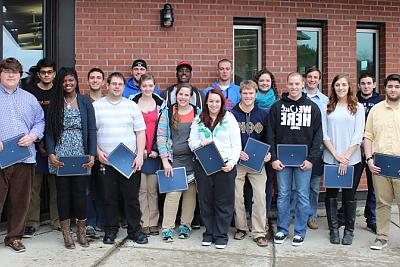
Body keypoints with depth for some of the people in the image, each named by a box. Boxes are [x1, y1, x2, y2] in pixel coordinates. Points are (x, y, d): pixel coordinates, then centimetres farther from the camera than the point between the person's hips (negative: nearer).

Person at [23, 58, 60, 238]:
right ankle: (32, 223, 8)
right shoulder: (30, 92, 3)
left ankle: (57, 221, 13)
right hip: (35, 145, -1)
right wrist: (39, 143, -8)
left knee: (56, 185, 5)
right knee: (34, 185, 0)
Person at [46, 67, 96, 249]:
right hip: (60, 155, 1)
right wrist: (51, 153, -10)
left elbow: (92, 129, 2)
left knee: (80, 192, 1)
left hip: (80, 155, -1)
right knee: (63, 193, 5)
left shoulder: (85, 101, 6)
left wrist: (92, 154, -7)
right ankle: (66, 234, 15)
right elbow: (49, 130, 4)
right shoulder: (55, 103, 8)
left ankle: (81, 232, 15)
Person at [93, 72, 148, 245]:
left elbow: (140, 132, 6)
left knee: (132, 197, 3)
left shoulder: (131, 106, 7)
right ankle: (110, 230, 20)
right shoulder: (96, 106, 5)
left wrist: (140, 155, -4)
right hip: (106, 160, 0)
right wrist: (97, 151, -6)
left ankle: (134, 230, 15)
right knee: (109, 197, 7)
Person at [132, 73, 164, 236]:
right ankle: (144, 223, 9)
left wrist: (156, 150, -5)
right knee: (141, 189, 1)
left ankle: (153, 222, 13)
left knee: (153, 189, 4)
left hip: (155, 153, 1)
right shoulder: (132, 103, 4)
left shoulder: (161, 104, 8)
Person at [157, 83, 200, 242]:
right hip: (174, 160, -2)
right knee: (172, 193, -8)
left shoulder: (198, 113, 7)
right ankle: (167, 228, 0)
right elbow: (161, 136, 1)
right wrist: (165, 160, -6)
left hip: (193, 160, 2)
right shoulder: (167, 113, 3)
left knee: (190, 193, 6)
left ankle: (185, 225, 21)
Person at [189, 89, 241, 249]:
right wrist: (200, 143, -12)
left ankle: (221, 235, 13)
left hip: (225, 166, -2)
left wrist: (232, 162, -11)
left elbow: (236, 145, 2)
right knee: (205, 200, 8)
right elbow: (191, 142, 10)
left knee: (223, 202, 2)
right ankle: (208, 233, 21)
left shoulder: (229, 119, 5)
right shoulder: (198, 120, 12)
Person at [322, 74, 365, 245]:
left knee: (349, 195, 5)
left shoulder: (357, 107, 3)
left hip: (352, 160, -1)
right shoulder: (328, 108, 7)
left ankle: (349, 231, 18)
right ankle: (333, 230, 17)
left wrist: (346, 157, -11)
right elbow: (324, 134, 2)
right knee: (331, 194, 6)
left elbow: (358, 136, -3)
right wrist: (336, 154, -9)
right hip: (330, 159, 1)